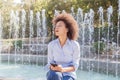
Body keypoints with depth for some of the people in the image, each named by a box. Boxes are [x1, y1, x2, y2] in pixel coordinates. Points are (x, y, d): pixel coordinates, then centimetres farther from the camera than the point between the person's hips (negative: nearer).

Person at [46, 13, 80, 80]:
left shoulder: (75, 45, -6)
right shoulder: (51, 44, 1)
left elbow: (75, 66, -7)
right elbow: (50, 63, 3)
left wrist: (63, 69, -27)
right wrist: (53, 68, -21)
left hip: (69, 74, -1)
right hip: (55, 73, 1)